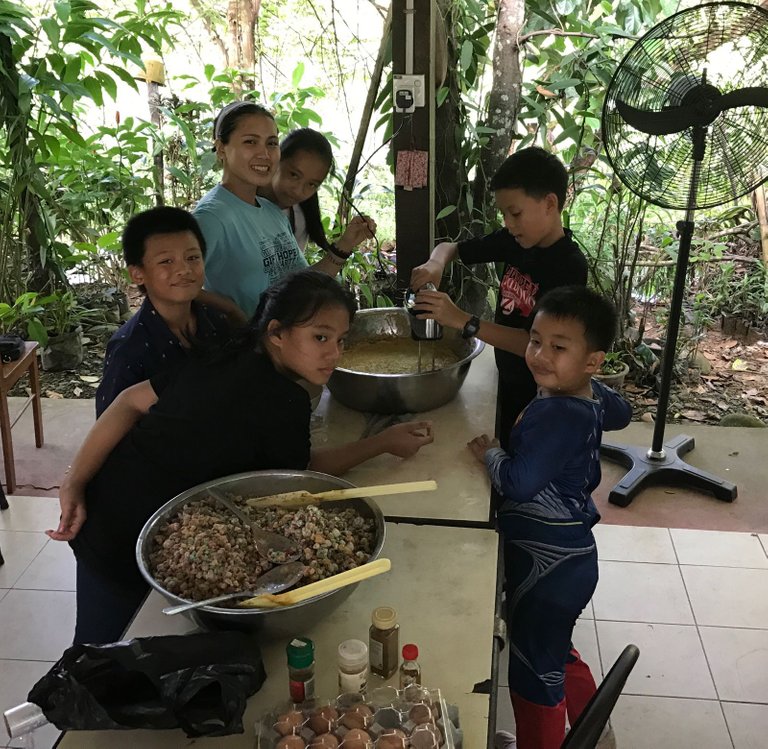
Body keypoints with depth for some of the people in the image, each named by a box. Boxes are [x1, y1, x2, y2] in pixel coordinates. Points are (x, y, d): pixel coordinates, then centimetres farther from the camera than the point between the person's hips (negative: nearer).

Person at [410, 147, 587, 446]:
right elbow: (450, 247, 6)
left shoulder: (569, 266, -25)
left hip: (539, 398, -6)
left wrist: (462, 321, -35)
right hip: (507, 382, 6)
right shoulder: (514, 241, -4)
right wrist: (435, 263, -18)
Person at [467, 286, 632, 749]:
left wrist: (489, 452, -14)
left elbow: (518, 483, -33)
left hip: (548, 565, -10)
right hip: (568, 554, 10)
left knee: (534, 673, 11)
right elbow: (620, 413, 21)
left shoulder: (556, 415, -29)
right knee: (556, 656, 29)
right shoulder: (591, 396, -1)